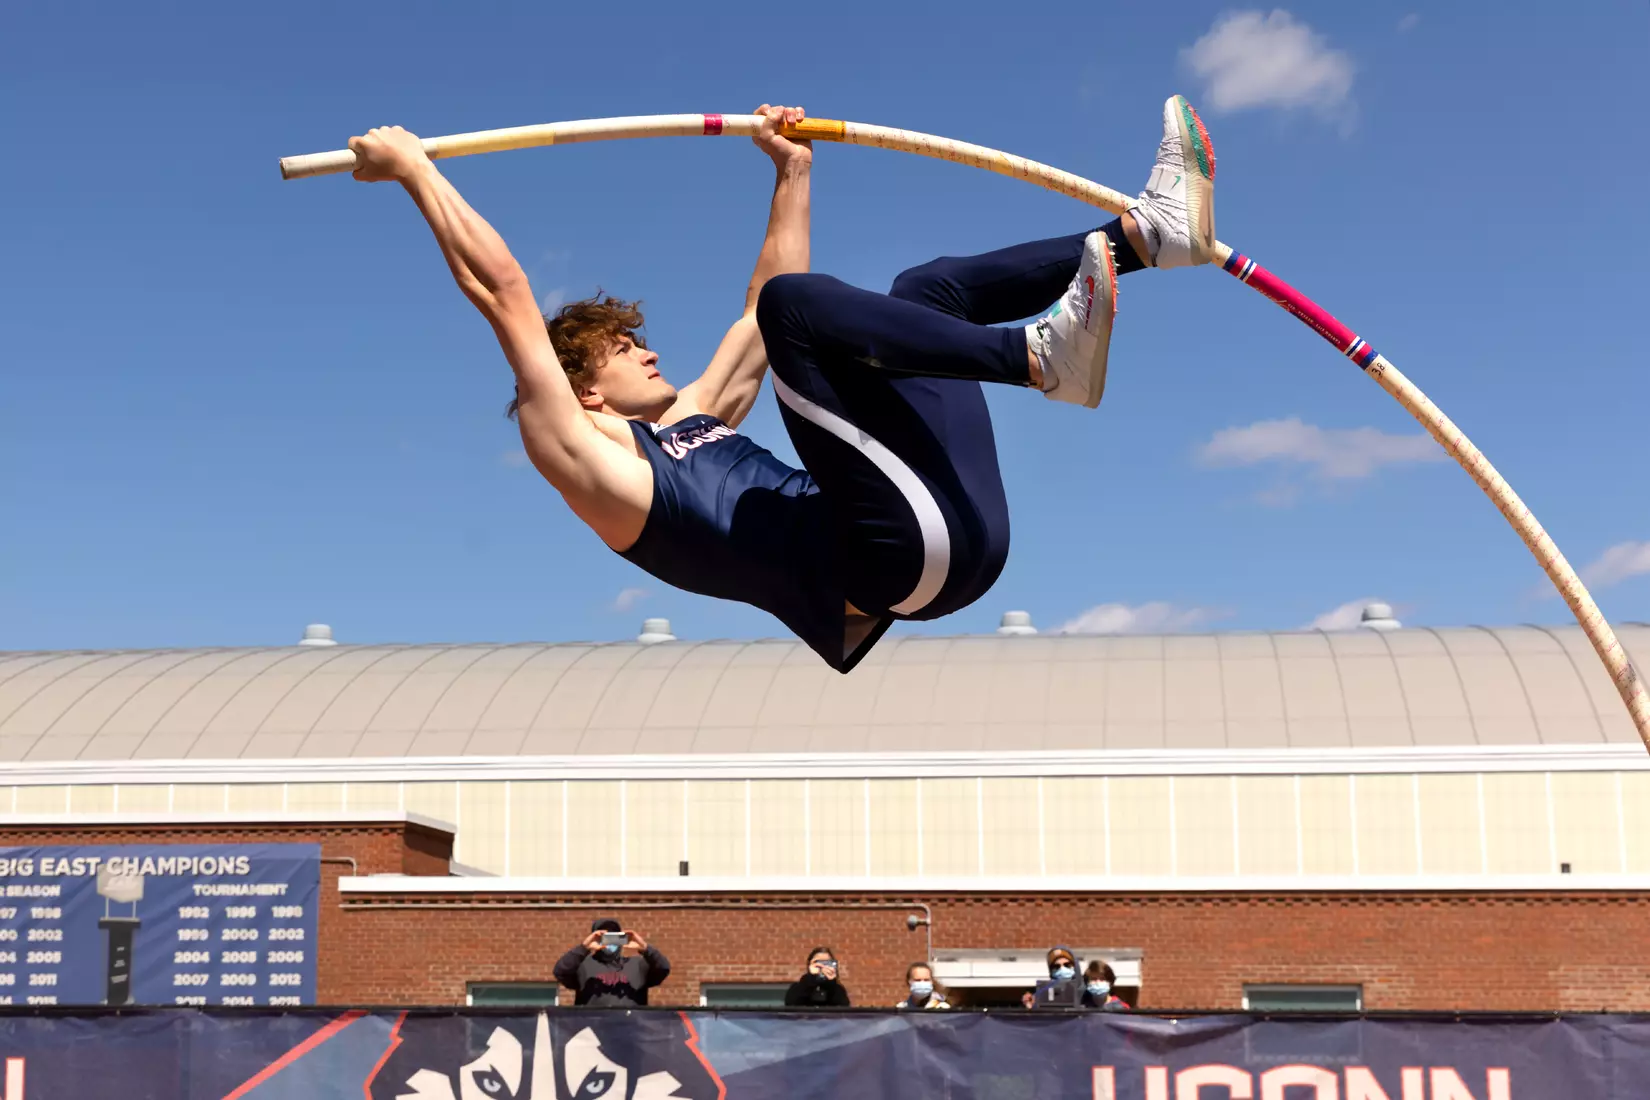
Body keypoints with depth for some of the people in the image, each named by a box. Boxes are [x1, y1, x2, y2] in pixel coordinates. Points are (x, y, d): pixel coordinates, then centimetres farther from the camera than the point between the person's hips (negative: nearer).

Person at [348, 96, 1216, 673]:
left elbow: (760, 312, 40)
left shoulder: (689, 420, 31)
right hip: (902, 555, -9)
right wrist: (415, 170, 8)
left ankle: (1149, 231, 3)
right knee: (799, 302, -20)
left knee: (922, 287, 22)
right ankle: (1040, 357, -31)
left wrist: (791, 175, 42)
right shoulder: (587, 459, 8)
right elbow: (504, 293, 5)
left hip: (953, 533, 9)